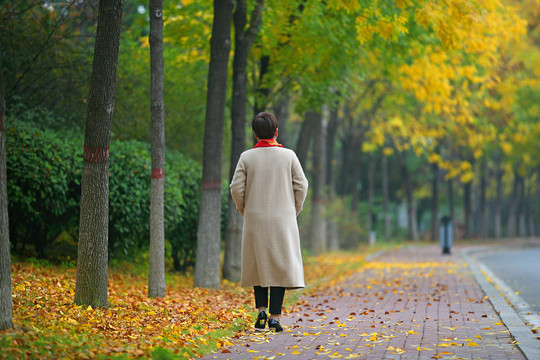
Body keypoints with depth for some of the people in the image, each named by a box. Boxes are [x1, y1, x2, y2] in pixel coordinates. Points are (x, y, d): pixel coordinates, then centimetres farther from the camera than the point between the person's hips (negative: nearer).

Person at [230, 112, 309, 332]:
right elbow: (301, 186, -1)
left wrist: (244, 212, 11)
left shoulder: (247, 157, -1)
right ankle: (275, 317, -4)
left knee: (258, 265, 13)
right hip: (283, 220, -1)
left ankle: (261, 310, 0)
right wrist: (294, 211, 12)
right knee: (281, 266, 2)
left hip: (255, 220, 1)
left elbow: (236, 188, -4)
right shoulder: (288, 155, -1)